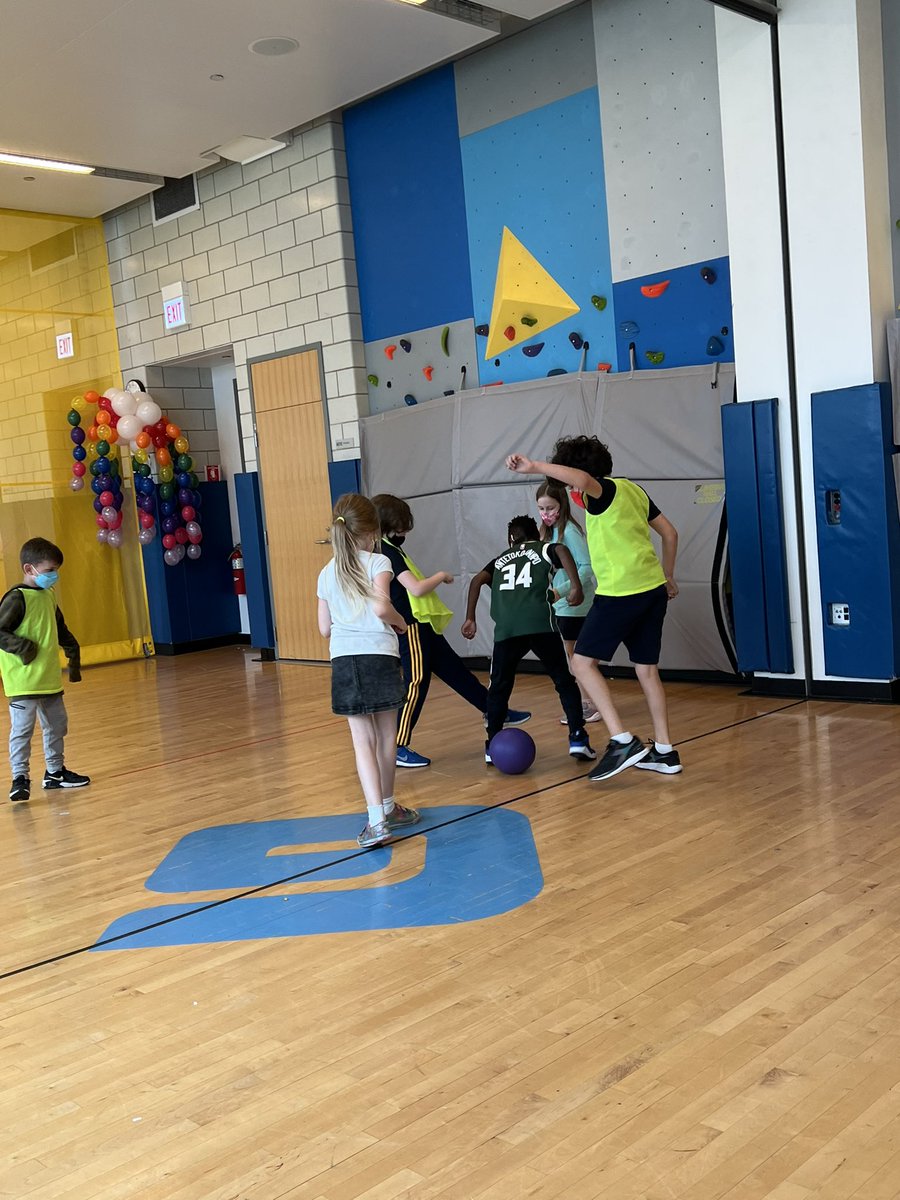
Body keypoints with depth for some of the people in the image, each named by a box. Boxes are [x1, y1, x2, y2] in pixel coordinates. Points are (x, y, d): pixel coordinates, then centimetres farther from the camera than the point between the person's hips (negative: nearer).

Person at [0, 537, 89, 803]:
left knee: (56, 726, 17)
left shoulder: (48, 596, 12)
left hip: (50, 679, 9)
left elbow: (61, 631, 24)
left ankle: (55, 771, 30)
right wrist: (23, 647, -24)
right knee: (22, 729, -7)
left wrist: (73, 652, 24)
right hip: (23, 680, -9)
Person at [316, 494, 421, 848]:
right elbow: (380, 607, -18)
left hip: (343, 660, 3)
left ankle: (377, 819, -12)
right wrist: (401, 623, 2)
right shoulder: (378, 563, -2)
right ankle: (387, 807, 27)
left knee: (363, 740, -1)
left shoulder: (327, 573, 12)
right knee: (385, 736, 13)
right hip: (379, 656, -3)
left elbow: (324, 628, 13)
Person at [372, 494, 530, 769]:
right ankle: (399, 748, 2)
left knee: (456, 671, 16)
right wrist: (441, 576, -7)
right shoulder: (388, 552, -17)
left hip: (421, 626, 10)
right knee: (416, 684, -5)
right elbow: (416, 588, -23)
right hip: (412, 628, -10)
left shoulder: (383, 550, 13)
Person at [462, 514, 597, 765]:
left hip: (505, 629, 2)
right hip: (540, 624, -2)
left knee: (499, 687, 17)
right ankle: (578, 739, 5)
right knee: (564, 681, 11)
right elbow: (562, 550, -2)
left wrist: (470, 619, 15)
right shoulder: (544, 548, 22)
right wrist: (576, 585, -12)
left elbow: (477, 580, 15)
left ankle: (493, 746, 17)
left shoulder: (501, 559, 30)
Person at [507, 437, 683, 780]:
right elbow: (670, 533, 22)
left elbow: (582, 479, -34)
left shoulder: (603, 491, -8)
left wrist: (534, 466, -34)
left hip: (620, 593, -9)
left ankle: (622, 741, -11)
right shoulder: (633, 489, 17)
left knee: (582, 662, -1)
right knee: (647, 669, 14)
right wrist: (668, 577, 31)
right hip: (653, 588, 9)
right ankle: (664, 752, 17)